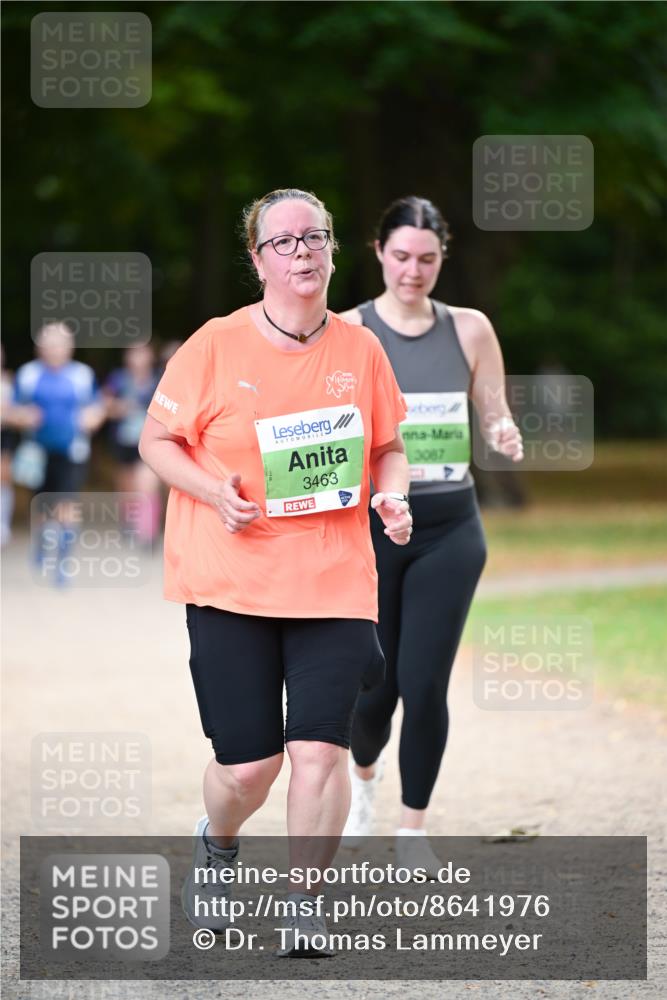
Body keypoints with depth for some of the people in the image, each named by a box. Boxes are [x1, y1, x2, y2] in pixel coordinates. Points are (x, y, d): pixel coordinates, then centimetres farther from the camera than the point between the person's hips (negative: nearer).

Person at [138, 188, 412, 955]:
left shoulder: (360, 350, 6)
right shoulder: (216, 346, -2)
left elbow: (389, 447, 17)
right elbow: (156, 440, 3)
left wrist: (392, 495, -4)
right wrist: (215, 492, -14)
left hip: (334, 583, 2)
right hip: (229, 582, -2)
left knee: (320, 749, -11)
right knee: (248, 763, -1)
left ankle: (304, 908, 5)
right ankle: (216, 845, 35)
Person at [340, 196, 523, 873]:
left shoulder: (469, 329, 4)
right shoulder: (347, 332, -1)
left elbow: (496, 416, 10)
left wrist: (506, 436, -13)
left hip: (449, 530, 1)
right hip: (370, 525, -1)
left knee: (425, 685, -5)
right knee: (374, 685, 2)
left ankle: (413, 831, 12)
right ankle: (364, 773, 38)